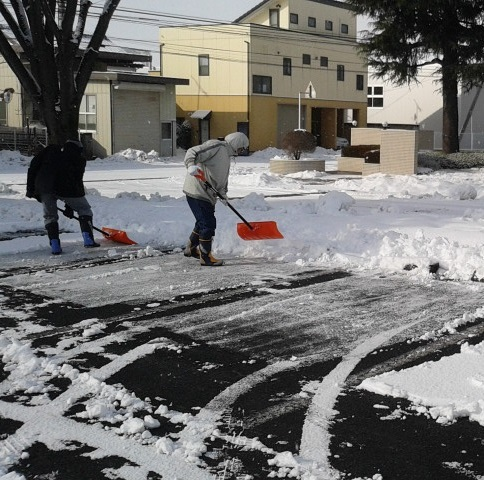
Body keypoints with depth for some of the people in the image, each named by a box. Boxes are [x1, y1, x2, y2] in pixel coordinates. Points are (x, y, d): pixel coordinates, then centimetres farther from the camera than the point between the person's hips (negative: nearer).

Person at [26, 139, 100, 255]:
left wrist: (31, 188, 17)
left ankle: (55, 245, 7)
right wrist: (69, 207, 23)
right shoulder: (79, 158, 21)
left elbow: (33, 165, 16)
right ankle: (88, 240, 8)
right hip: (65, 188, -2)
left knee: (50, 216, 19)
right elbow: (77, 180, 18)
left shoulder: (50, 149, 26)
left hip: (44, 186, 2)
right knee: (84, 209, 19)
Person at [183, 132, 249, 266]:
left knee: (203, 222, 22)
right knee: (208, 224, -8)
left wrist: (223, 193, 7)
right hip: (197, 191, -11)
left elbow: (222, 178, 24)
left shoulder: (226, 156, 20)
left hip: (207, 194, 11)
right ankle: (205, 257, 1)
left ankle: (191, 248, 39)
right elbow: (192, 152, -22)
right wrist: (191, 165, -41)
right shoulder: (216, 146, -13)